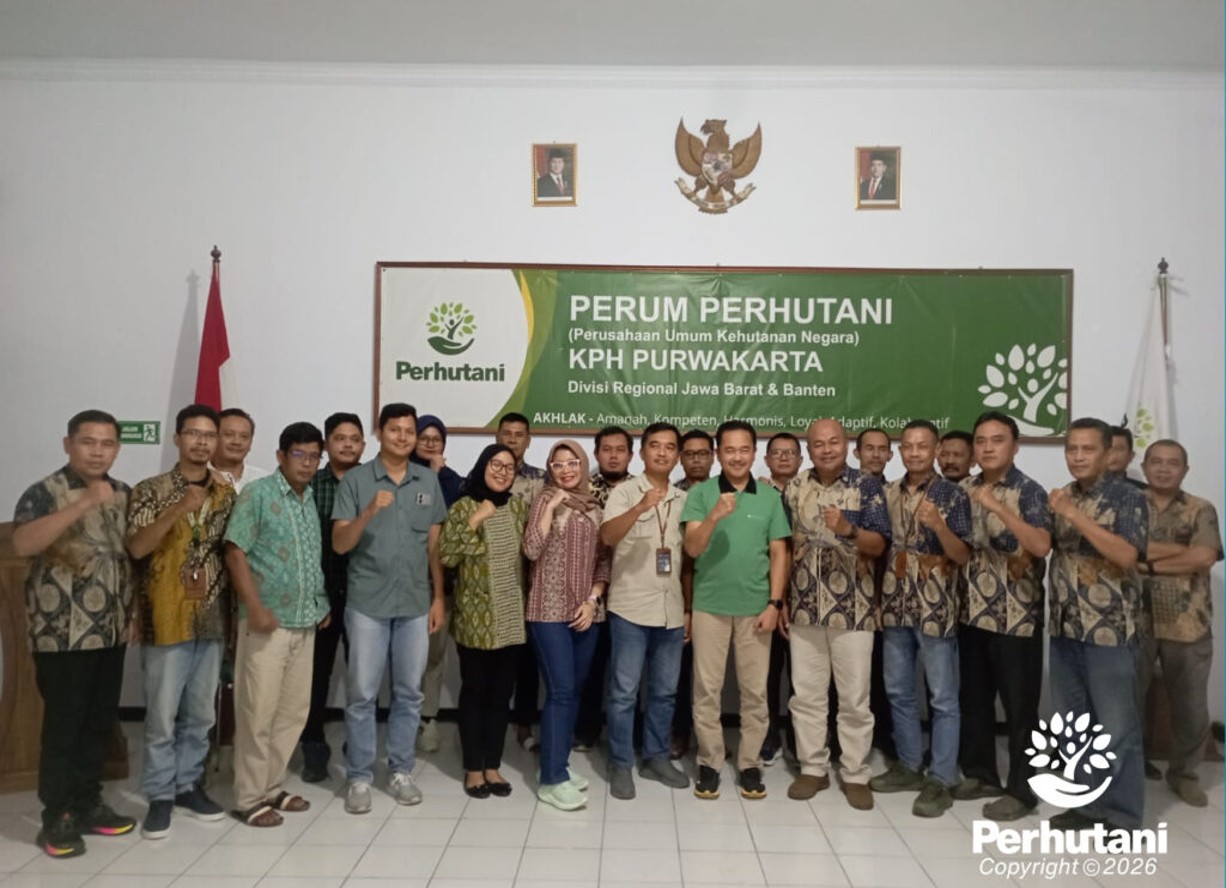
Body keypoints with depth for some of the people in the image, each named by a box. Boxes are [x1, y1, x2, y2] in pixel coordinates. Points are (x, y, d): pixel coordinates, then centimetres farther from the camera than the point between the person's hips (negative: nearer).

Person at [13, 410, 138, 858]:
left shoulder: (124, 494, 9)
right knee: (63, 725, 3)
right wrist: (82, 505, -34)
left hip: (111, 632, 6)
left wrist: (135, 611, 11)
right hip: (62, 634, -6)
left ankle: (88, 805, 27)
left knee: (100, 723, 13)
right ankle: (56, 818, 16)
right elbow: (23, 544, -27)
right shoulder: (45, 492, -10)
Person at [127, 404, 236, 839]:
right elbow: (137, 547, -15)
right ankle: (160, 795, 18)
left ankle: (188, 784, 27)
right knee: (162, 714, 4)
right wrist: (179, 509, -28)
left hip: (212, 618, 4)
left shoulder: (227, 493, 7)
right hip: (167, 618, -3)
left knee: (201, 713, 13)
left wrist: (237, 606, 2)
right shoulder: (150, 490, -4)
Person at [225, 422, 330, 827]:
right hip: (267, 620, -6)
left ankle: (272, 787, 25)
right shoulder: (257, 493, -7)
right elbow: (235, 553, -11)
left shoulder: (313, 500, 12)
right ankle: (249, 798, 13)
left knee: (294, 709, 11)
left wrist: (324, 604, 11)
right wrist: (255, 608, -18)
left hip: (305, 621, 6)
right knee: (258, 711, 0)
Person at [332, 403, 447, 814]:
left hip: (415, 604, 3)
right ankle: (359, 777, 19)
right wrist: (369, 511, -25)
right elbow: (339, 544, -9)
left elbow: (435, 544, 9)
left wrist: (438, 597, 5)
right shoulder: (355, 480, -4)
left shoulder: (429, 481, 5)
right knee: (361, 694, 5)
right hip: (367, 604, -3)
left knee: (409, 693, 11)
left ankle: (401, 772, 25)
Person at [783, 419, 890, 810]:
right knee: (806, 695, 10)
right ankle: (813, 768, 24)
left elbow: (879, 545, -10)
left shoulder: (867, 486, -4)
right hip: (804, 607, 3)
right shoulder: (794, 488, 6)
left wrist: (848, 529, -30)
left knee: (855, 698, 6)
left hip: (852, 609, -3)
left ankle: (855, 774, 21)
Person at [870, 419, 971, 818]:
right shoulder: (887, 493, 7)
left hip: (936, 608, -5)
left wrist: (937, 524, -26)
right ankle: (908, 765, 29)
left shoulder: (953, 495, -7)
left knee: (942, 698, 5)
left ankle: (940, 780, 14)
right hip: (895, 606, 5)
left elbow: (964, 556, -11)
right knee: (898, 692, 14)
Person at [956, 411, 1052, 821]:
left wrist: (998, 507, -32)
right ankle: (980, 774, 29)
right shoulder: (965, 489, 8)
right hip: (973, 611, 6)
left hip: (1017, 616, -6)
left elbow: (1041, 546, -27)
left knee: (1019, 704, 4)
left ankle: (1021, 789, 16)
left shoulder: (1029, 491, -10)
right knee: (973, 698, 14)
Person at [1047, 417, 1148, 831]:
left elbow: (1126, 555, -22)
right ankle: (1084, 802, 27)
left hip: (1109, 631, -5)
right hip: (1064, 629, 6)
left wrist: (1075, 515, -24)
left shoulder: (1128, 498, -7)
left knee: (1116, 726, 4)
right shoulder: (1059, 498, 9)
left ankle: (1121, 813, 17)